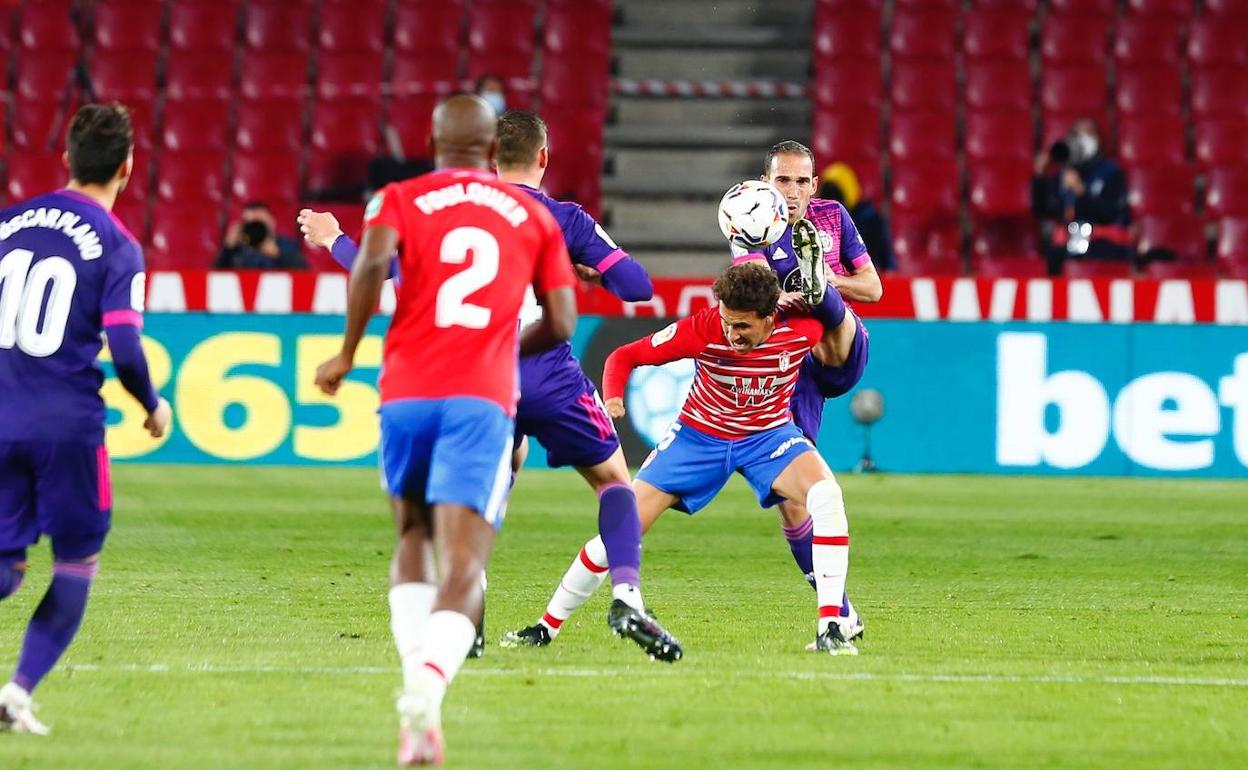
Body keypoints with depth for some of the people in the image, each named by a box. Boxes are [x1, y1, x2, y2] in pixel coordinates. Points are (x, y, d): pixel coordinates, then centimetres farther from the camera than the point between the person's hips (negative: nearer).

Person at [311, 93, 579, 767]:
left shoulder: (401, 199, 10)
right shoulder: (533, 217, 15)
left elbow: (372, 261, -10)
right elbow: (560, 325, 11)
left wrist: (347, 353, 0)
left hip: (407, 391, 1)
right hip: (483, 400, -1)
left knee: (413, 541, 24)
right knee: (463, 572, -9)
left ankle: (416, 683, 6)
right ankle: (426, 691, -36)